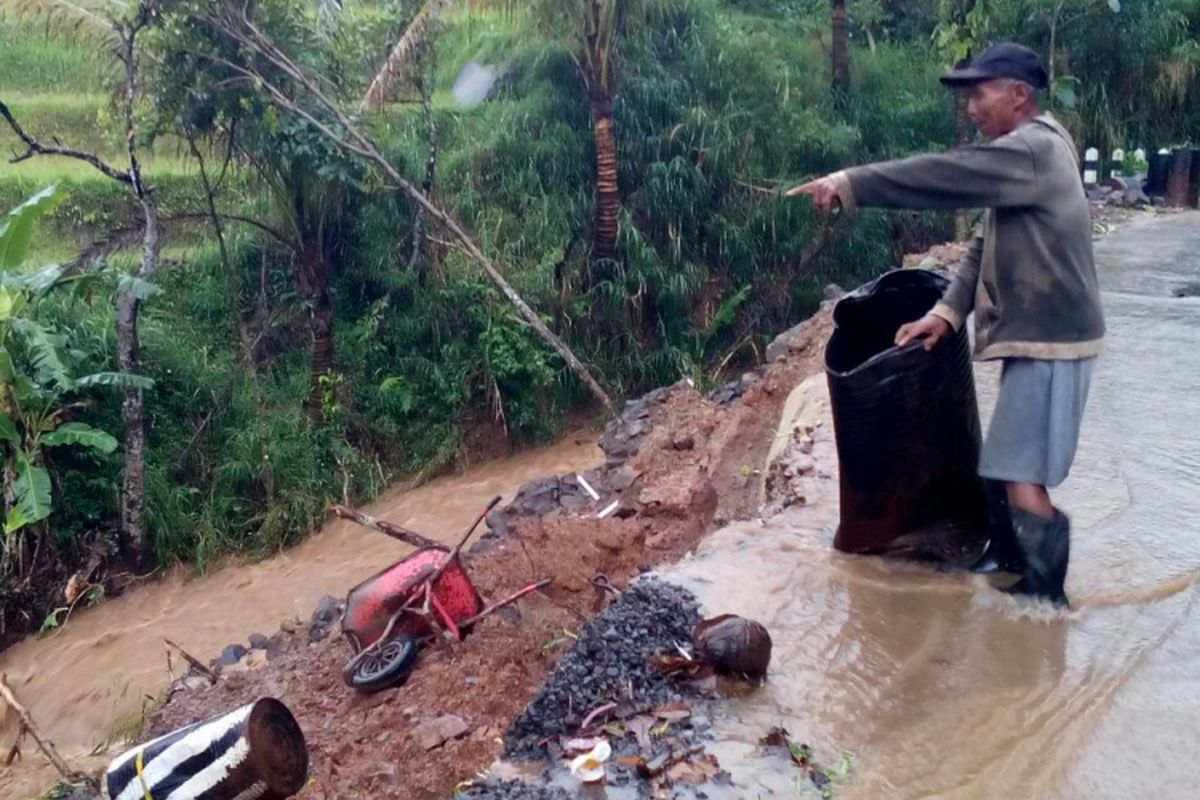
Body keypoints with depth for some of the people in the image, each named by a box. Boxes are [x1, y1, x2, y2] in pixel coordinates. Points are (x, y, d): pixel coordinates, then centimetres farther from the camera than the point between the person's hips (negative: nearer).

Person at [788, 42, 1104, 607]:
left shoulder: (1033, 149, -16)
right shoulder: (1026, 154, 16)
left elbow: (943, 177, -27)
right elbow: (988, 246, 11)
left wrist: (849, 184, -25)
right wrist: (947, 312, 1)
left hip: (1049, 341, -10)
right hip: (1036, 335, 10)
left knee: (1020, 476, -8)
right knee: (1014, 470, 17)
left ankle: (1045, 599, 4)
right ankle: (1029, 580, 29)